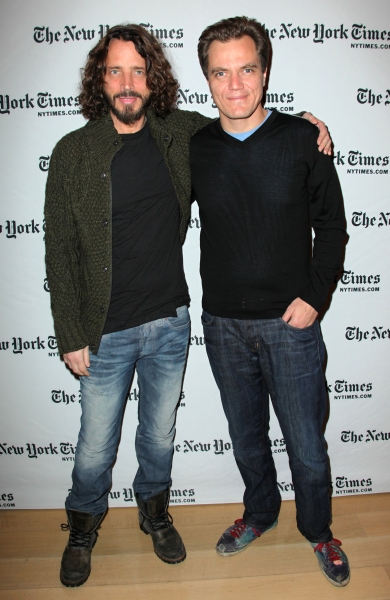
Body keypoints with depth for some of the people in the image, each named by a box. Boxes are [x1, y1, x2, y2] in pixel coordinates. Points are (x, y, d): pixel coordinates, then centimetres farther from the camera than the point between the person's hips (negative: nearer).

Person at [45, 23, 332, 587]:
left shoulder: (182, 134, -1)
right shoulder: (73, 152, -8)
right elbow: (60, 253, -6)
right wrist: (71, 337, -7)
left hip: (170, 322, 2)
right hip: (106, 331, -2)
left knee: (160, 433, 20)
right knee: (96, 444, 14)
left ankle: (154, 510, 49)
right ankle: (84, 526, 45)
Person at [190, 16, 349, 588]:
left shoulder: (303, 139, -5)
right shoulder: (195, 148, 0)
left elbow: (331, 224, 1)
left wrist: (313, 296, -8)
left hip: (290, 323, -2)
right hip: (223, 325, 2)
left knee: (307, 447, 11)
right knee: (246, 437, 20)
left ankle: (318, 531, 41)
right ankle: (260, 512, 48)